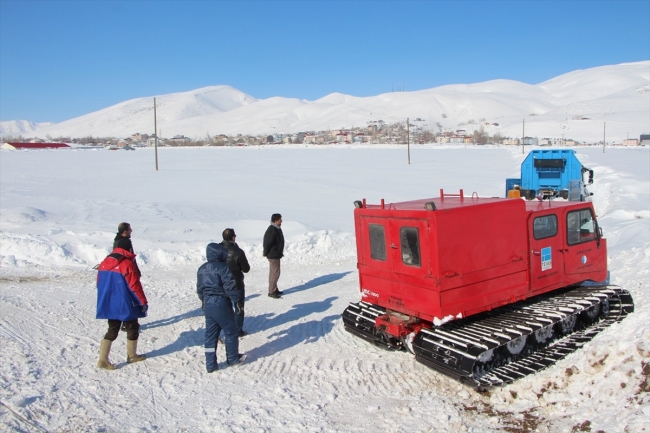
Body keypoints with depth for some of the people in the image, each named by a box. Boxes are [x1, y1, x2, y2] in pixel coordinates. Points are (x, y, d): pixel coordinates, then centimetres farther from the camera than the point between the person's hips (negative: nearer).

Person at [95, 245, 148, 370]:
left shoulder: (104, 263, 5)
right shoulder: (127, 264, -18)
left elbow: (100, 283, 12)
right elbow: (135, 286, -17)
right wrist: (143, 302, -8)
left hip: (109, 305, 7)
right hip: (125, 305, -6)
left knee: (112, 331, 13)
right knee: (132, 329, 13)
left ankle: (103, 360, 5)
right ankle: (132, 355, 25)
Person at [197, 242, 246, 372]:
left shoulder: (202, 269, 9)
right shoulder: (223, 267, -15)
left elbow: (199, 289, 16)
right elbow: (230, 287, -17)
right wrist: (238, 301, -9)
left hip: (207, 304, 7)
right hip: (221, 303, -7)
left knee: (210, 334, 11)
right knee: (231, 331, 11)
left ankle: (210, 364, 12)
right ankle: (233, 358, 23)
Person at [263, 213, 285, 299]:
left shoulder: (276, 229, 9)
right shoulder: (272, 230, -24)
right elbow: (268, 243, -23)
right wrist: (265, 253, -12)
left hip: (275, 254, 11)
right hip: (273, 255, -11)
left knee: (273, 272, 18)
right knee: (275, 273, -5)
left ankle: (274, 289, 28)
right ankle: (271, 291, 3)